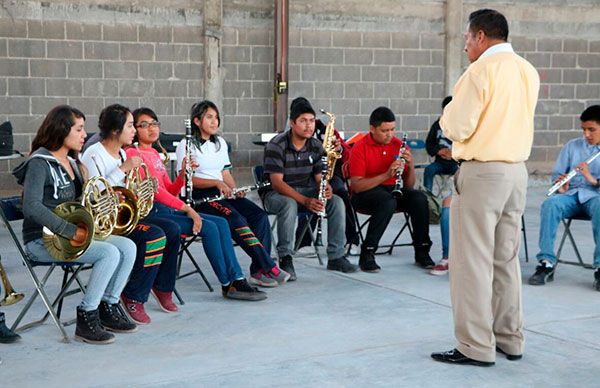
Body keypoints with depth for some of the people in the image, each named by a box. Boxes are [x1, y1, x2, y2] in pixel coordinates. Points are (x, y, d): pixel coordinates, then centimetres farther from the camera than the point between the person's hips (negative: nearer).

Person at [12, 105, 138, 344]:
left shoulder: (72, 163, 14)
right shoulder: (40, 163, -13)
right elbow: (32, 207, -25)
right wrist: (71, 231, -29)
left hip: (75, 232, 8)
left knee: (128, 246, -8)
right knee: (110, 252, -26)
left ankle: (108, 308, 1)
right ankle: (86, 318, -15)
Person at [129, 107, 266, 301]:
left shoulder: (154, 153, 20)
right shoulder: (133, 153, -7)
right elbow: (153, 189, -17)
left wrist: (183, 173, -3)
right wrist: (187, 208, -19)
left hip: (166, 208, 9)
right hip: (151, 211, -9)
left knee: (221, 223, -5)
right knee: (208, 227, -21)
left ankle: (237, 279, -8)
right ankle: (228, 285, -8)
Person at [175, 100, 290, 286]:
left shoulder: (220, 143, 21)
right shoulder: (186, 145, -1)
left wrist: (235, 190, -2)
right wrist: (216, 183, -20)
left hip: (222, 193, 7)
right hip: (199, 196, -7)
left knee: (259, 215, -19)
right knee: (237, 220, -31)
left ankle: (258, 271, -25)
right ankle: (269, 267, -31)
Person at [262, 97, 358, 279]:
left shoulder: (316, 146, 2)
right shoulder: (276, 146, -17)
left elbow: (320, 177, 3)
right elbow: (277, 182, -24)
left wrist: (326, 188, -24)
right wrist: (305, 201, -34)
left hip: (306, 191, 5)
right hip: (276, 193, -5)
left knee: (337, 202, -18)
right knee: (289, 204, -39)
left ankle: (336, 257, -12)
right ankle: (285, 259, -29)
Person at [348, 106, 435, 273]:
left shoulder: (399, 145, 2)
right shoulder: (360, 148, -10)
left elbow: (409, 186, 4)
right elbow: (356, 186, -19)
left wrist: (410, 166, -16)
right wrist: (387, 174, -28)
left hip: (393, 191, 4)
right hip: (366, 194, -4)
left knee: (419, 198, -24)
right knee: (388, 202, -36)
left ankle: (422, 252, -12)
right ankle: (367, 255, -27)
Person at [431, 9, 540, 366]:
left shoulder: (480, 71, -12)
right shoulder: (529, 72, 11)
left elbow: (456, 128, -13)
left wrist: (449, 113, 6)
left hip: (482, 173, -8)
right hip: (518, 172, 8)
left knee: (473, 260, -2)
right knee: (507, 259, 14)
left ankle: (477, 347, 2)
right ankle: (510, 339, 21)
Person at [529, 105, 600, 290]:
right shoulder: (572, 146, 18)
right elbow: (557, 174, 16)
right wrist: (560, 185, -6)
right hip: (572, 194, 3)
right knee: (550, 204, -31)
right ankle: (547, 263, -30)